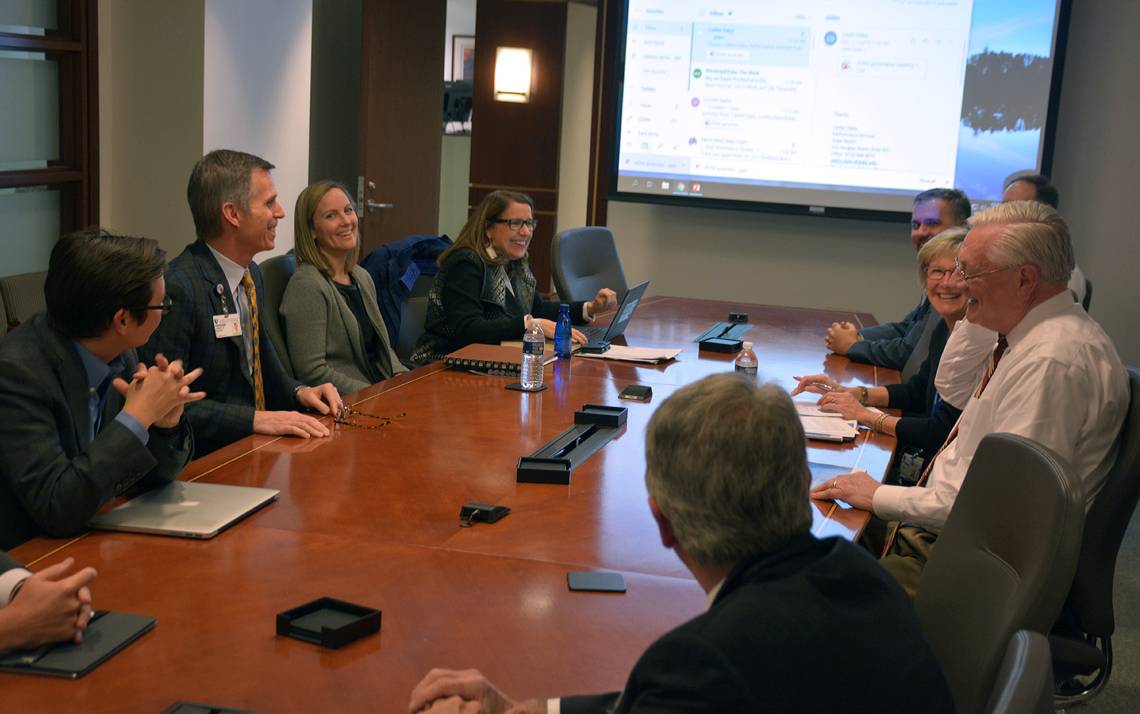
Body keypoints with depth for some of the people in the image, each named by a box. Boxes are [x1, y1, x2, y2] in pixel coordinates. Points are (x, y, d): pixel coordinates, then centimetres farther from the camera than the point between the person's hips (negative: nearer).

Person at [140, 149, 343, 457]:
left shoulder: (251, 274, 10)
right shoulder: (177, 288, -19)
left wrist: (298, 391, 5)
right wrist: (255, 419, -25)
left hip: (252, 447, 9)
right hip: (204, 459, -9)